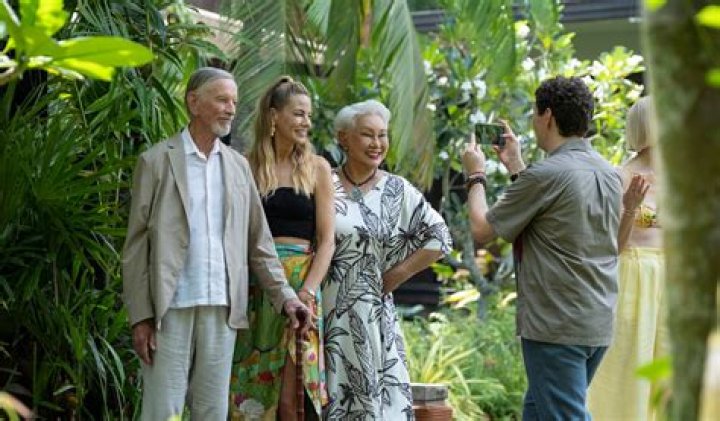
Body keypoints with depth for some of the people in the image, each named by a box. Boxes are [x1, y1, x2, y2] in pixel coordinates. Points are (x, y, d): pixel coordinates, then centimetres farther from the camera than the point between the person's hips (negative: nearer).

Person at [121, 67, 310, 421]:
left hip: (222, 311, 4)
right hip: (170, 309, -4)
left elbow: (258, 241, 14)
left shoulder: (238, 166, 13)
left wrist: (285, 296, 4)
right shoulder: (156, 162, 1)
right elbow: (136, 245, -1)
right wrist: (140, 317, -8)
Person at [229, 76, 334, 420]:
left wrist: (308, 290, -10)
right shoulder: (248, 166, 6)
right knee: (250, 388, 3)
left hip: (299, 282, -1)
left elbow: (327, 240, 3)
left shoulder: (317, 168, 6)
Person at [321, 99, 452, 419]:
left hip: (371, 314, 0)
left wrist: (394, 277, -2)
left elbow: (439, 238, 1)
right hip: (326, 312, 0)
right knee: (333, 393, 2)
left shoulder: (397, 190, 3)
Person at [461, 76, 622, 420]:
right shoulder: (610, 174, 8)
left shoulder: (546, 174, -17)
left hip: (556, 327, -8)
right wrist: (516, 166, 25)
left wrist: (476, 176, 8)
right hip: (600, 324, 8)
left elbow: (482, 230, -8)